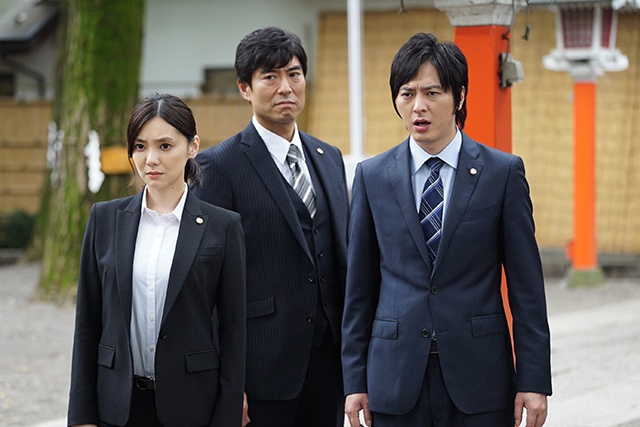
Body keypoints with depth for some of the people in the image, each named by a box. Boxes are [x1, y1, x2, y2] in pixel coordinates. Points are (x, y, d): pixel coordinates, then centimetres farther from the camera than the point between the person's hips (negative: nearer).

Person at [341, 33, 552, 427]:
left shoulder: (504, 172, 1)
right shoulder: (372, 177, 6)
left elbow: (526, 286, 0)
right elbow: (360, 287, 8)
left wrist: (533, 381, -5)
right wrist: (355, 380, 4)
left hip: (478, 378, -1)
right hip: (397, 378, 2)